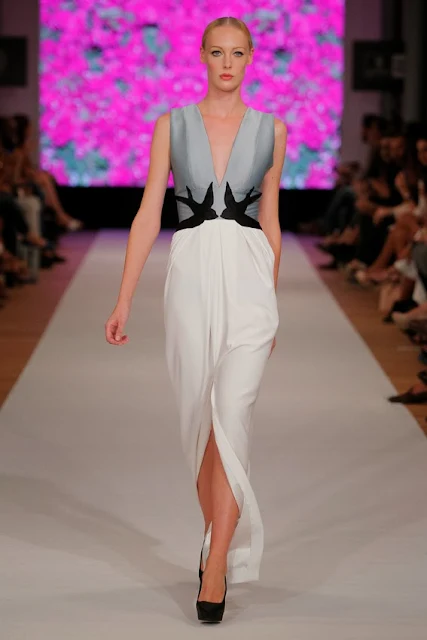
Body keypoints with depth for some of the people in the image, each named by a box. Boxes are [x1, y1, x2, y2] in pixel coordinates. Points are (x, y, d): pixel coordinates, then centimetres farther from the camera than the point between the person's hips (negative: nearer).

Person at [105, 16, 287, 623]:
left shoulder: (271, 129, 8)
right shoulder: (172, 125, 6)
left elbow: (270, 219, 14)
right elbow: (149, 215, 4)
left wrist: (272, 303, 17)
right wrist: (123, 302, -1)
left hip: (249, 279, -1)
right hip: (191, 276, 1)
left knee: (232, 417, -13)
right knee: (199, 418, 8)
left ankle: (216, 560, -10)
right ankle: (222, 539, 26)